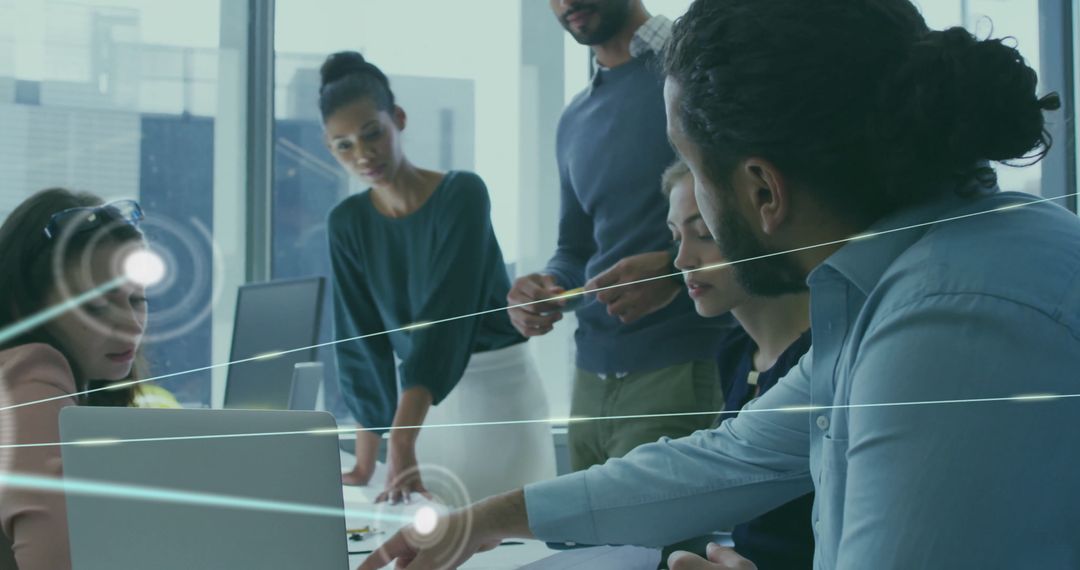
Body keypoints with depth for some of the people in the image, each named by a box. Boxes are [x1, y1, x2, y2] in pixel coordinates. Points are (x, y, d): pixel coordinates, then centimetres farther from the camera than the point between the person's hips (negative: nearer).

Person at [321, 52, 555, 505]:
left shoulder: (462, 194, -17)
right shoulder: (347, 223, -1)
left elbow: (445, 316, -27)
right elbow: (362, 341, 0)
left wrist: (402, 441, -36)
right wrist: (364, 464, -4)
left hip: (498, 390, -4)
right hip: (420, 397, 4)